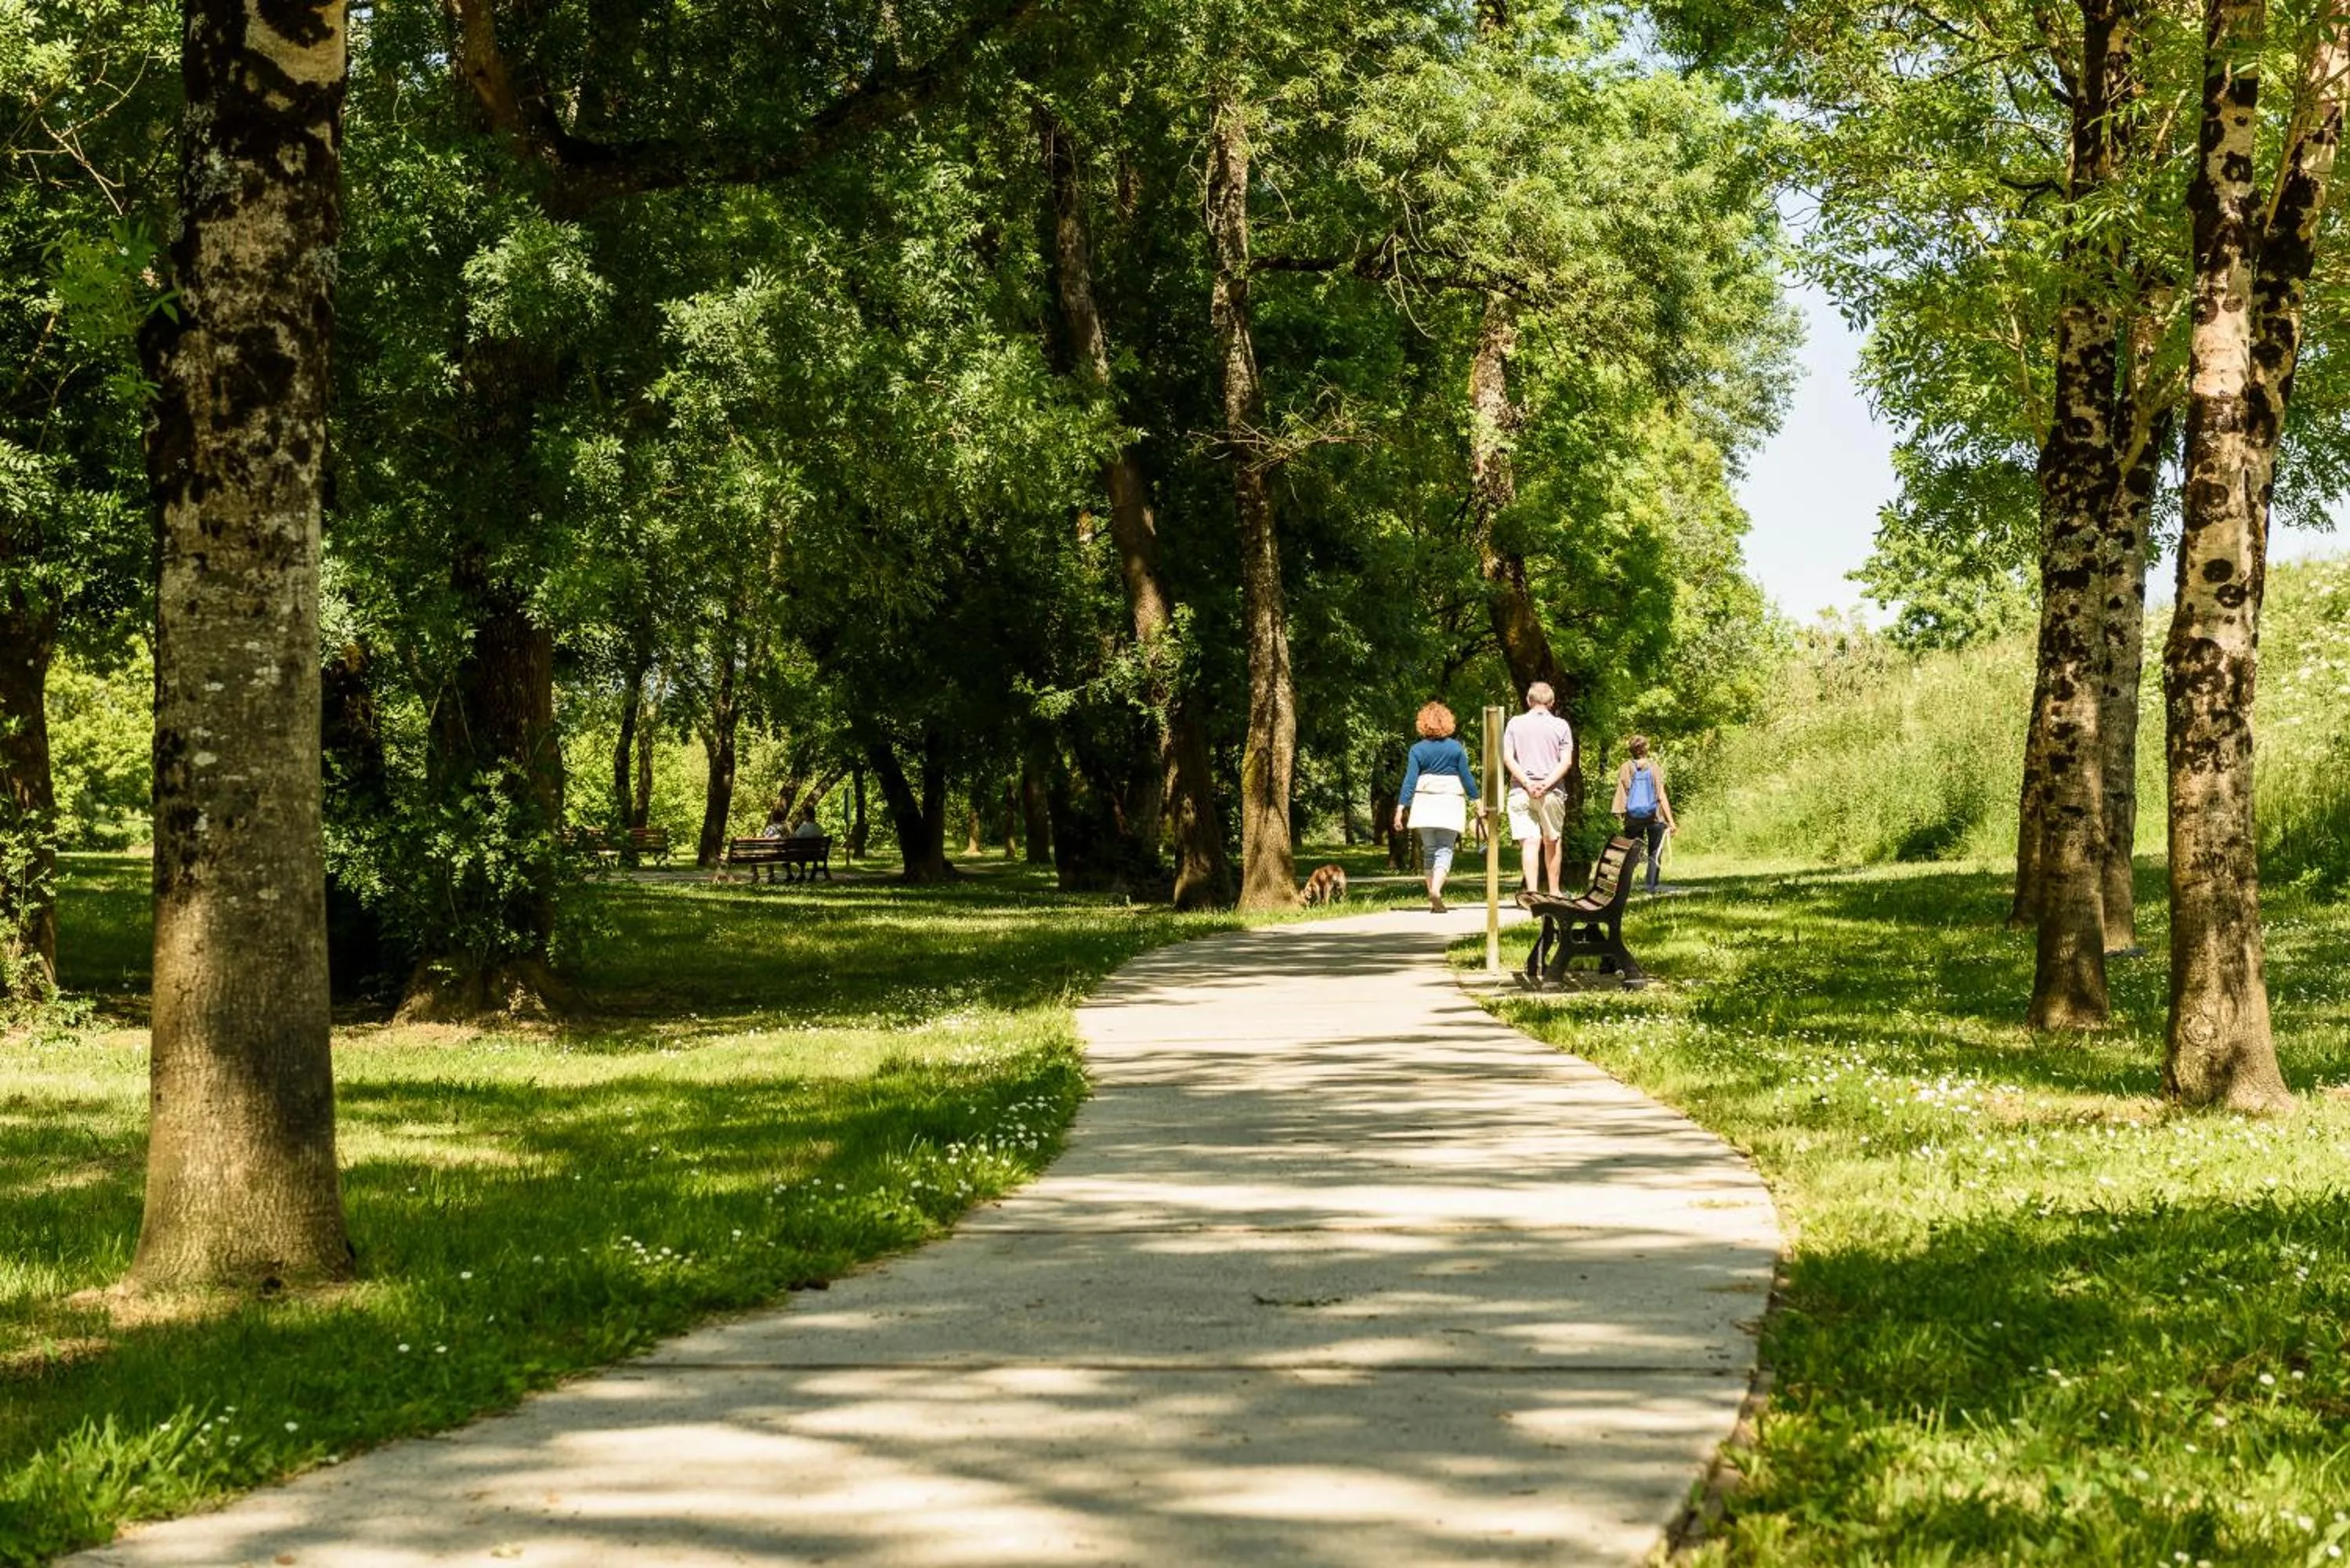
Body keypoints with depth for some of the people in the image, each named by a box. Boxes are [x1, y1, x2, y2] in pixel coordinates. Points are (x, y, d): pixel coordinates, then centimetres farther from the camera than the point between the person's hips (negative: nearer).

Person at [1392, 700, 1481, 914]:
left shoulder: (1418, 749, -1)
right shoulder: (1456, 748, -1)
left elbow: (1410, 780, -4)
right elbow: (1466, 776, 2)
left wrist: (1401, 808, -3)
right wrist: (1476, 800, 12)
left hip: (1425, 802, 1)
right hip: (1450, 801, -1)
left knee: (1429, 850, 10)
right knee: (1445, 849, -1)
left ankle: (1433, 900, 10)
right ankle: (1436, 889, -24)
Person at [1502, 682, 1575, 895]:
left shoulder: (1514, 723, 4)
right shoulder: (1561, 725, 3)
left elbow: (1507, 757, -4)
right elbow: (1566, 761, -5)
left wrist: (1528, 783, -10)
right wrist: (1547, 784, -10)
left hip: (1521, 790, 0)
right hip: (1552, 793, 0)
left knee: (1529, 842, -4)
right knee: (1553, 841, 15)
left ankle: (1532, 891, -17)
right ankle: (1554, 892, 22)